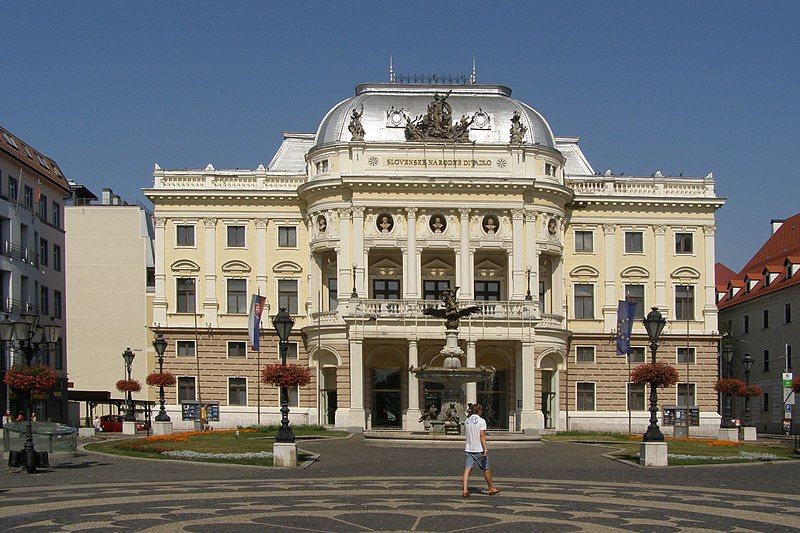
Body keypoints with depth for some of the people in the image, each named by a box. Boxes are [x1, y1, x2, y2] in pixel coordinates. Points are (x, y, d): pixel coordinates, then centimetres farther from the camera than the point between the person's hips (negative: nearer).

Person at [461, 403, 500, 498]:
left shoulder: (466, 421, 8)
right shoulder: (481, 421, -10)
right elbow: (482, 436, -17)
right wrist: (485, 449, -19)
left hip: (468, 449, 5)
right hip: (479, 450, -5)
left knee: (467, 469, 0)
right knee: (486, 469, 10)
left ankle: (464, 489, -13)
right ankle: (491, 488, 22)